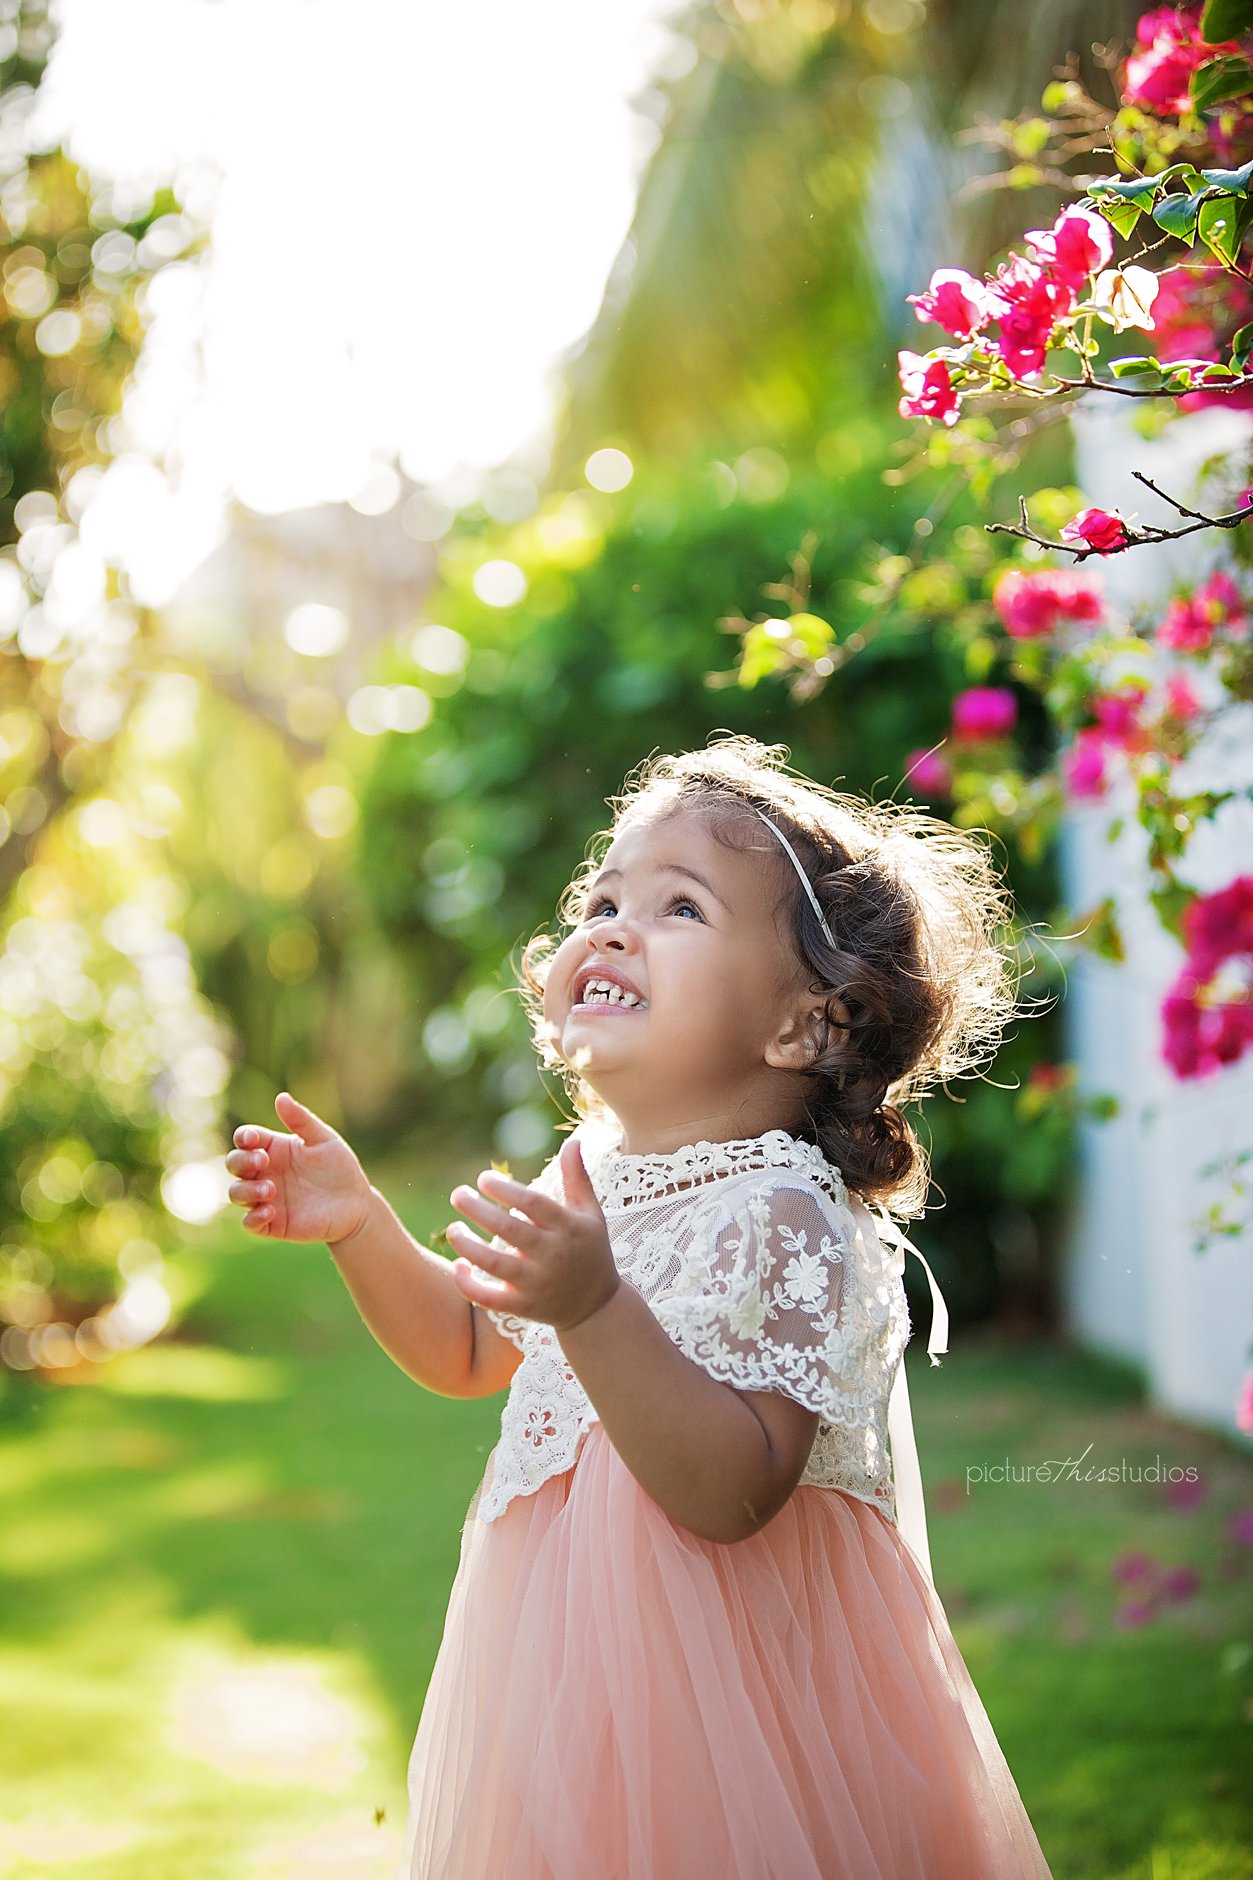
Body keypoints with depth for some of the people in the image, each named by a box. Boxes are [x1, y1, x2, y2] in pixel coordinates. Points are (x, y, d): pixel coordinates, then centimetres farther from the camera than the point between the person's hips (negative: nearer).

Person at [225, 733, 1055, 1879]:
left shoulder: (784, 1222, -21)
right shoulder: (585, 1179, 3)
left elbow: (732, 1494, -30)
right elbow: (469, 1352, 19)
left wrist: (594, 1309, -40)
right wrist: (361, 1228, 4)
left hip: (718, 1685, -7)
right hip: (567, 1655, 8)